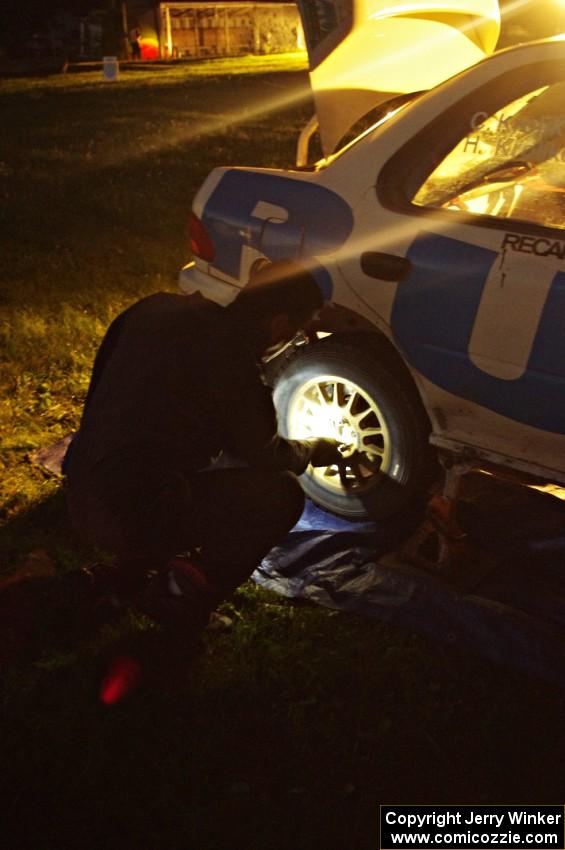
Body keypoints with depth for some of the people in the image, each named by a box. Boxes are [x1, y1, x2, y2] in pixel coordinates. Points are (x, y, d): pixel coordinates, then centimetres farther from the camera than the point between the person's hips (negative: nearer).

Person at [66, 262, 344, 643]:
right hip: (125, 517, -9)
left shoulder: (163, 309, 1)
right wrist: (315, 450, 20)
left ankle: (134, 569, 23)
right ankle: (186, 600, 5)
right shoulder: (233, 362, -21)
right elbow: (265, 455, -2)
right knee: (282, 494, -6)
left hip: (83, 495, 9)